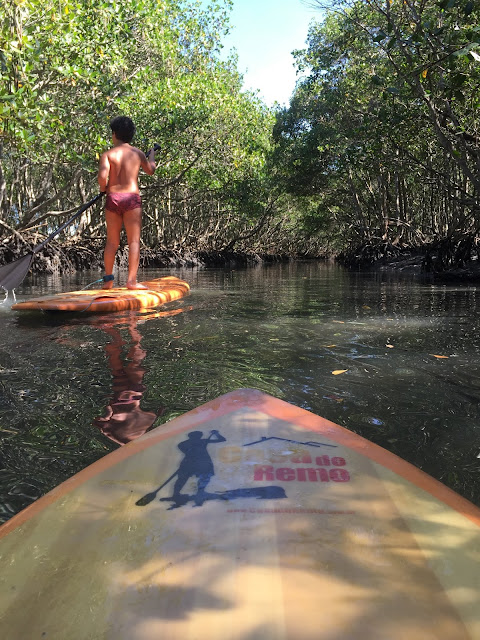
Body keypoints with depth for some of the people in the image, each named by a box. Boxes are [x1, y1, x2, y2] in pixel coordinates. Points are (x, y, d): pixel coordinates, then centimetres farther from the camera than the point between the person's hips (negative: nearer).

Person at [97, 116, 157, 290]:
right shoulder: (138, 153, 7)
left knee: (112, 241, 11)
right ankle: (131, 281, -6)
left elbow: (102, 175, -14)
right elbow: (150, 171, 25)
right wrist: (152, 154, 43)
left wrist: (103, 188, 7)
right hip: (132, 197, -1)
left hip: (113, 198, 1)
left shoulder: (107, 154, 1)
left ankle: (108, 280, 15)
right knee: (134, 241, -1)